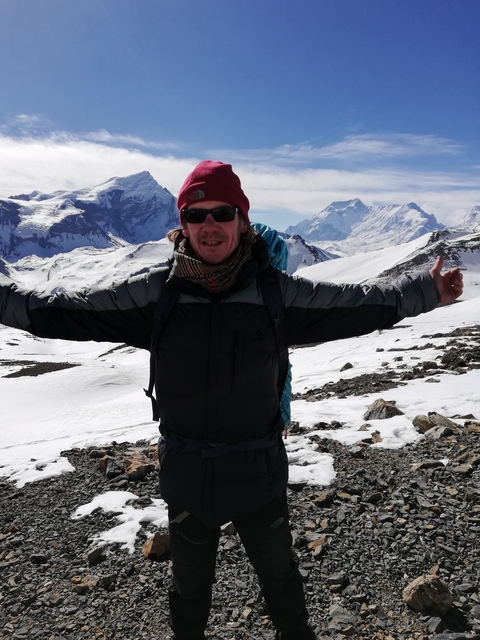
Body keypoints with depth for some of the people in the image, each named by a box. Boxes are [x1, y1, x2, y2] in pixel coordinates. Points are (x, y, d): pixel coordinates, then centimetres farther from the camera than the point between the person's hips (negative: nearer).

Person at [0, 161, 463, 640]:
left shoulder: (276, 293, -11)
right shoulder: (155, 293, -12)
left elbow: (360, 305, -2)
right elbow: (62, 312, -7)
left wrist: (426, 291, -2)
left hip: (261, 478, 0)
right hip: (186, 480, 0)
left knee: (279, 577, 28)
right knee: (190, 586, 28)